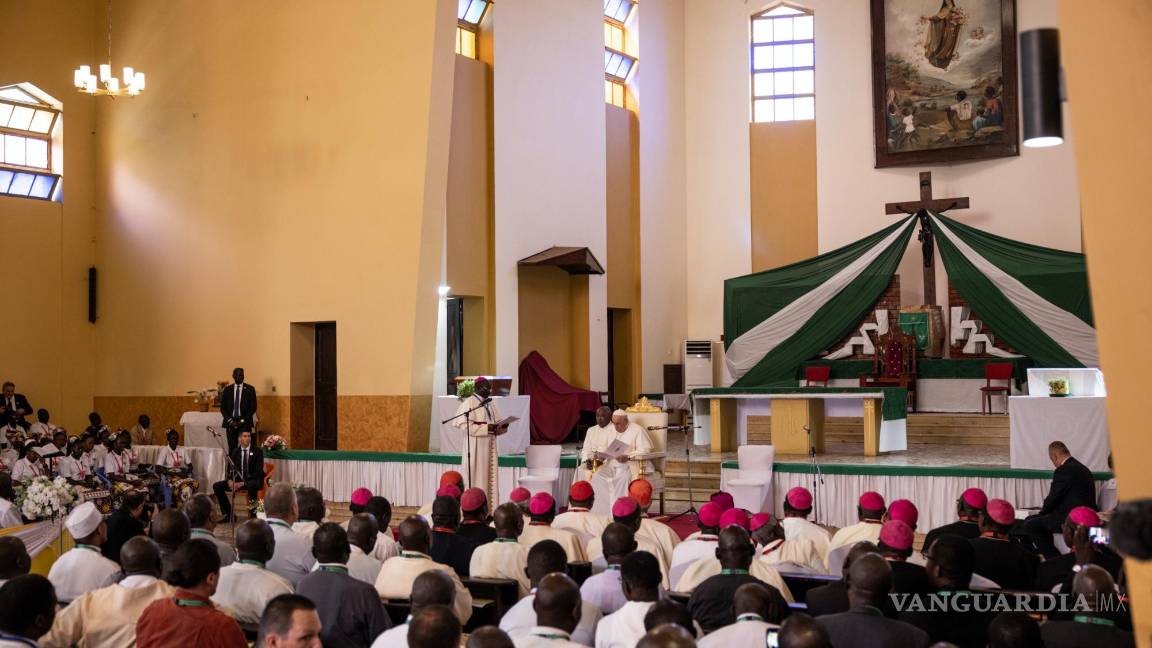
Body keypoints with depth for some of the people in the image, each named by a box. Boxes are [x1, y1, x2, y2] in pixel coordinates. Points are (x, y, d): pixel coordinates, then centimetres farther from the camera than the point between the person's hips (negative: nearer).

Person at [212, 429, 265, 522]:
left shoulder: (257, 451, -4)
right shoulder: (235, 452, 9)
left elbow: (258, 472, -12)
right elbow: (230, 469, 10)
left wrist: (243, 483, -21)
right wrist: (230, 481, -14)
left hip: (253, 481, -5)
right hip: (237, 480, 5)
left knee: (251, 485, -41)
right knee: (217, 486, -10)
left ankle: (253, 516, -28)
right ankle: (229, 514, -3)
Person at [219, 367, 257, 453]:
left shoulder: (250, 389, 4)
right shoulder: (227, 389, 10)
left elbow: (253, 407, 0)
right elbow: (222, 408, 9)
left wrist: (242, 421, -8)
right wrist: (230, 420, -5)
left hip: (245, 423, -2)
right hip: (230, 423, 2)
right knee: (232, 448, -2)